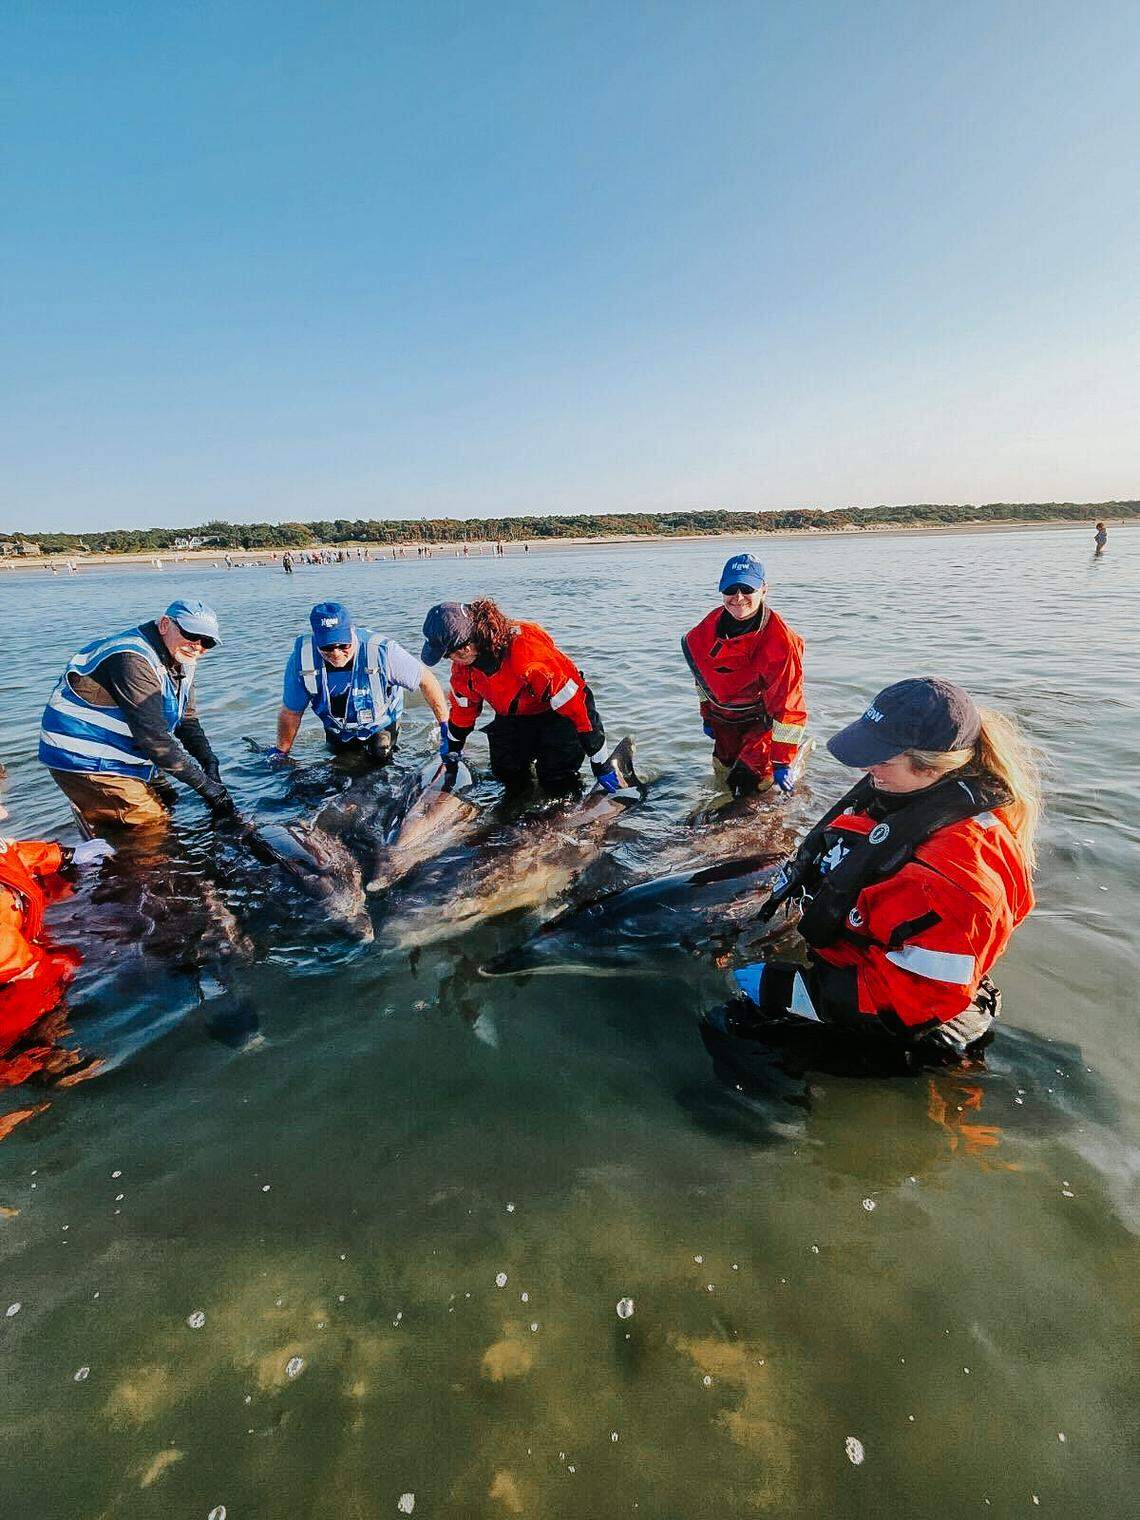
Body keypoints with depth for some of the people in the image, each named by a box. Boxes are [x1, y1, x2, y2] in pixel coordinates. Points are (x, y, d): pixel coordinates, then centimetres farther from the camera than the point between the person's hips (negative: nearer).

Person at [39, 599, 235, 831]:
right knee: (152, 826, -10)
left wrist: (210, 764, -10)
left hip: (122, 757, 10)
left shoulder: (180, 660, 3)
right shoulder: (132, 661, -28)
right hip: (86, 761, -10)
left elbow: (188, 721, 5)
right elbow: (153, 736, -31)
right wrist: (203, 784, -27)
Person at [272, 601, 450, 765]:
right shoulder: (301, 659, -30)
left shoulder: (382, 652, -40)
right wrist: (280, 753, -2)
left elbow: (426, 680, -27)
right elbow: (290, 712, -14)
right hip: (337, 729, 3)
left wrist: (445, 728, -25)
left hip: (380, 723, -2)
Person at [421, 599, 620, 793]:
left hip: (555, 714, -5)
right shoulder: (462, 664, -19)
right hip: (512, 717, 6)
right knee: (509, 777, -4)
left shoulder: (528, 650, -40)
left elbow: (573, 702, -35)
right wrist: (451, 753, 12)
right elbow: (463, 708, 2)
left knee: (555, 785, -12)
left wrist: (600, 765, -30)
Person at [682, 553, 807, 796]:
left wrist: (783, 762, -25)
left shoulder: (781, 640, -27)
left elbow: (788, 707, -25)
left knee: (747, 783, -14)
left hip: (761, 719, -6)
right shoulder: (710, 625, -8)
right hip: (723, 718, 6)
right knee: (723, 777, 18)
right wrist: (707, 715, 15)